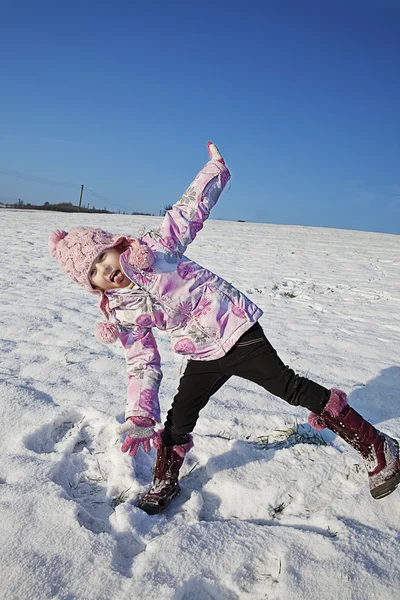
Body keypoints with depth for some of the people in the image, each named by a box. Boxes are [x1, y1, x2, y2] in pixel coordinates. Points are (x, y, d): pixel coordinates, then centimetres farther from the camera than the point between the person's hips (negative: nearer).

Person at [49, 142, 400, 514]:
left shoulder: (152, 249, -9)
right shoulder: (120, 314, 4)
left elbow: (189, 211, -7)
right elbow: (142, 365, 5)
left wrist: (215, 168, -11)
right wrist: (139, 415, -3)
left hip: (235, 331, -5)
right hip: (204, 358, 5)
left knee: (290, 387, -8)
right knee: (178, 420, 9)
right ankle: (164, 483, 36)